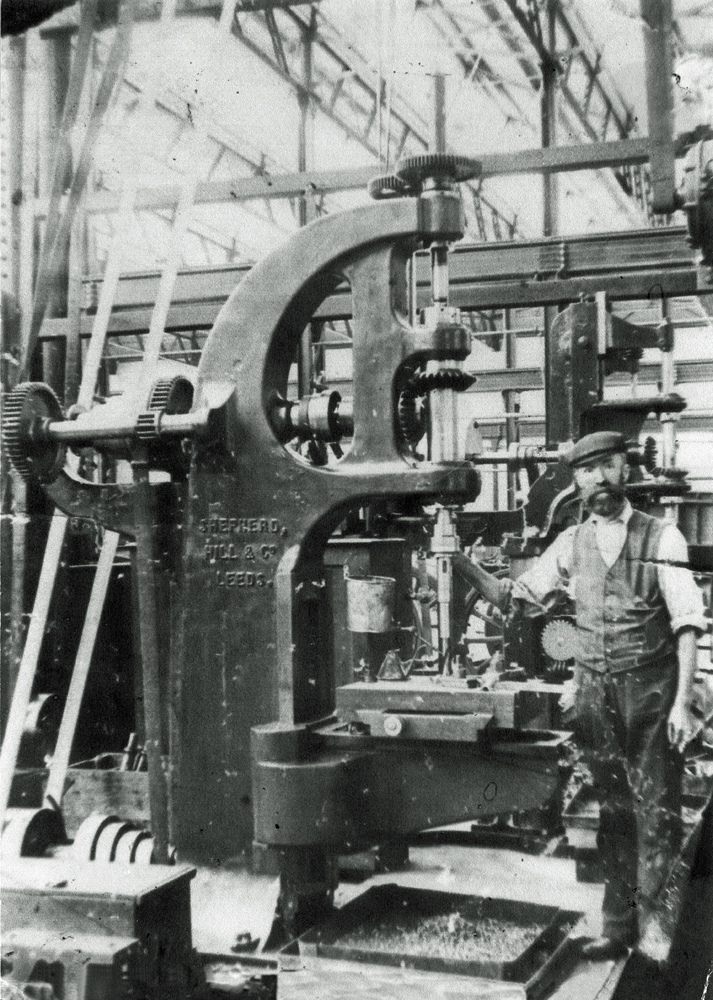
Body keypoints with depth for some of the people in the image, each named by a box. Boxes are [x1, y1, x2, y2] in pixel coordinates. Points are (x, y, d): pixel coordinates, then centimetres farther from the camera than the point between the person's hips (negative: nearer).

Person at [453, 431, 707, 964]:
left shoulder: (662, 537, -4)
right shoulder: (571, 544, 7)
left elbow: (688, 623, -7)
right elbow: (514, 597, 13)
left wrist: (682, 701, -14)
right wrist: (463, 564, -1)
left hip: (651, 689, -3)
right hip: (595, 693, 3)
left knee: (657, 811, 0)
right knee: (611, 810, 10)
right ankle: (618, 925, 19)